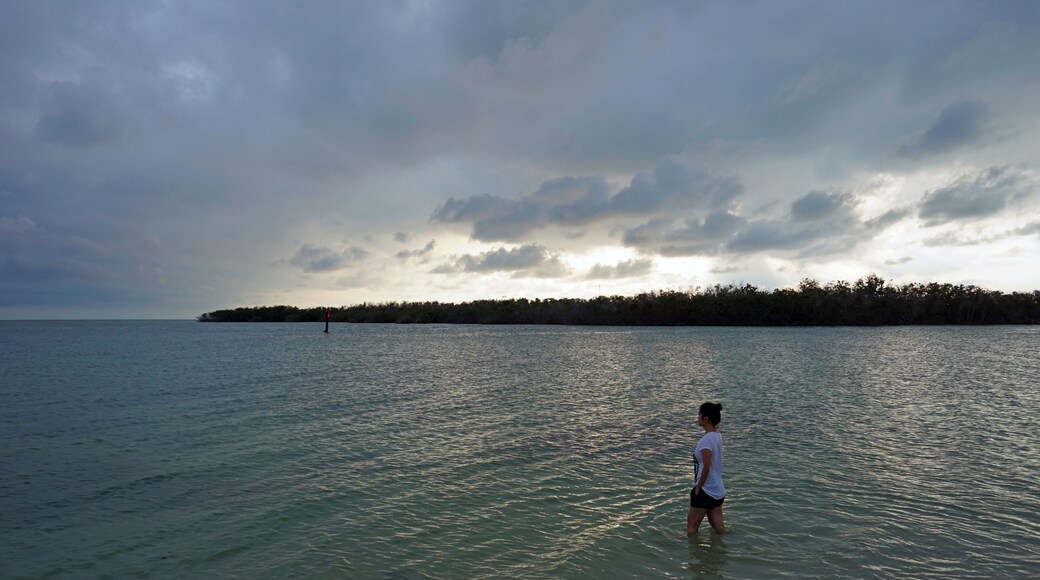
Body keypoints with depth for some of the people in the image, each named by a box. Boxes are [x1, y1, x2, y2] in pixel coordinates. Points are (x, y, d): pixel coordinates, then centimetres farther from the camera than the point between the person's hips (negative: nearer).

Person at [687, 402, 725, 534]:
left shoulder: (707, 439, -23)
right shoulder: (718, 435, 3)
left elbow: (706, 468, -22)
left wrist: (697, 487, -13)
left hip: (706, 491, -8)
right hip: (718, 490, 9)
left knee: (691, 527, 7)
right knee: (719, 527, 16)